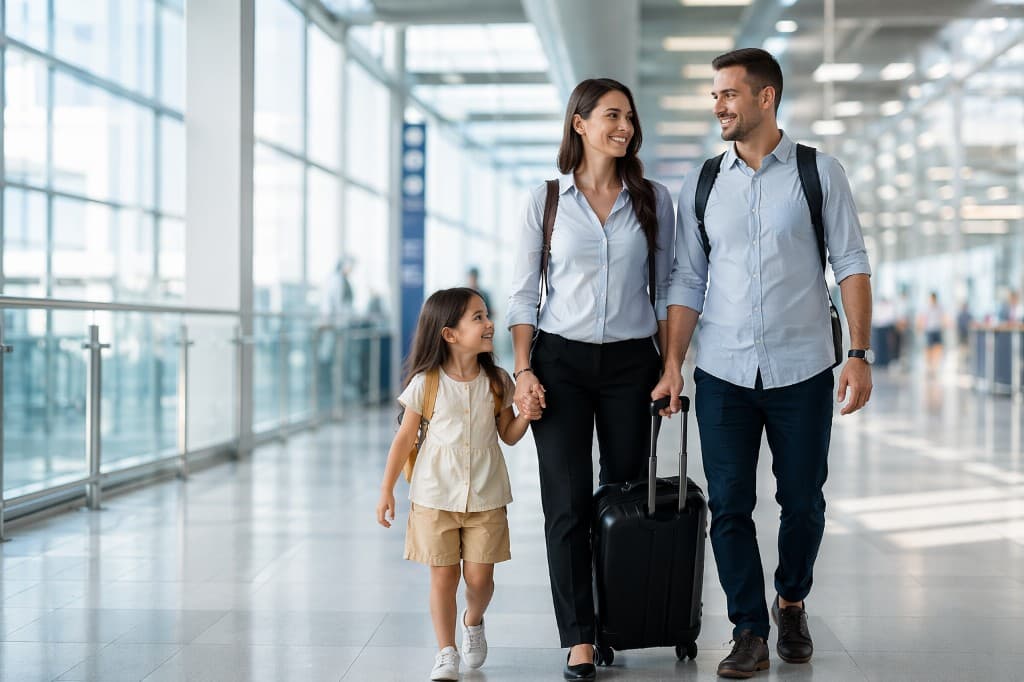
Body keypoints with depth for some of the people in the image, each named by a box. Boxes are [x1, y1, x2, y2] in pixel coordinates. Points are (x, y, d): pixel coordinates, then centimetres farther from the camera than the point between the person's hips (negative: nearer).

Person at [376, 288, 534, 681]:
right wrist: (387, 491, 1)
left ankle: (473, 621, 35)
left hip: (485, 497, 2)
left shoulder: (496, 382, 0)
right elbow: (405, 438, -1)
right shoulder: (426, 383, -8)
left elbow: (508, 436, 8)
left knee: (479, 577, 3)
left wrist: (526, 415, -13)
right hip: (435, 496, -2)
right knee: (443, 576, 1)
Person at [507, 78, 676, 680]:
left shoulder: (655, 200, 5)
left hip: (631, 361, 1)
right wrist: (524, 371, -5)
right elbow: (524, 295, 3)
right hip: (561, 359, -1)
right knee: (568, 502, -6)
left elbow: (667, 289, 9)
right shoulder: (547, 201, 2)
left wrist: (671, 367, 2)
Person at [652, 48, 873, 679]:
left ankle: (792, 604, 32)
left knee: (803, 503, 8)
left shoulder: (819, 173, -1)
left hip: (802, 370, -2)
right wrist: (673, 366, 0)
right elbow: (688, 283, 7)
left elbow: (852, 266, -2)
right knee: (729, 506, 1)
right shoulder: (701, 185, 6)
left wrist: (860, 354, -10)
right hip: (723, 374, 2)